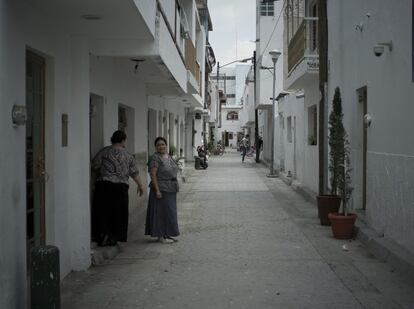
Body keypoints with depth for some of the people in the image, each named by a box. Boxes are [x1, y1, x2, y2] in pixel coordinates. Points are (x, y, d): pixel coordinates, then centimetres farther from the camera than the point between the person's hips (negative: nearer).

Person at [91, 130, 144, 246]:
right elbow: (134, 173, 10)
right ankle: (113, 238, 11)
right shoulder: (128, 155, 7)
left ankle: (104, 233, -10)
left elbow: (95, 166, -1)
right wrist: (140, 185, 23)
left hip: (104, 185, -1)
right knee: (117, 212, 9)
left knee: (101, 211, 6)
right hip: (121, 186, 1)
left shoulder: (104, 151, 1)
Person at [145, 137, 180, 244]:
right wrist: (157, 190, -23)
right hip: (161, 189, -8)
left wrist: (174, 187, 16)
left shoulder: (168, 156, 11)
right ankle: (161, 236, 4)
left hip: (171, 189, 8)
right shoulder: (155, 158, -14)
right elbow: (152, 174, -18)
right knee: (161, 212, -3)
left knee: (169, 211, 13)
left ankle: (167, 234, 21)